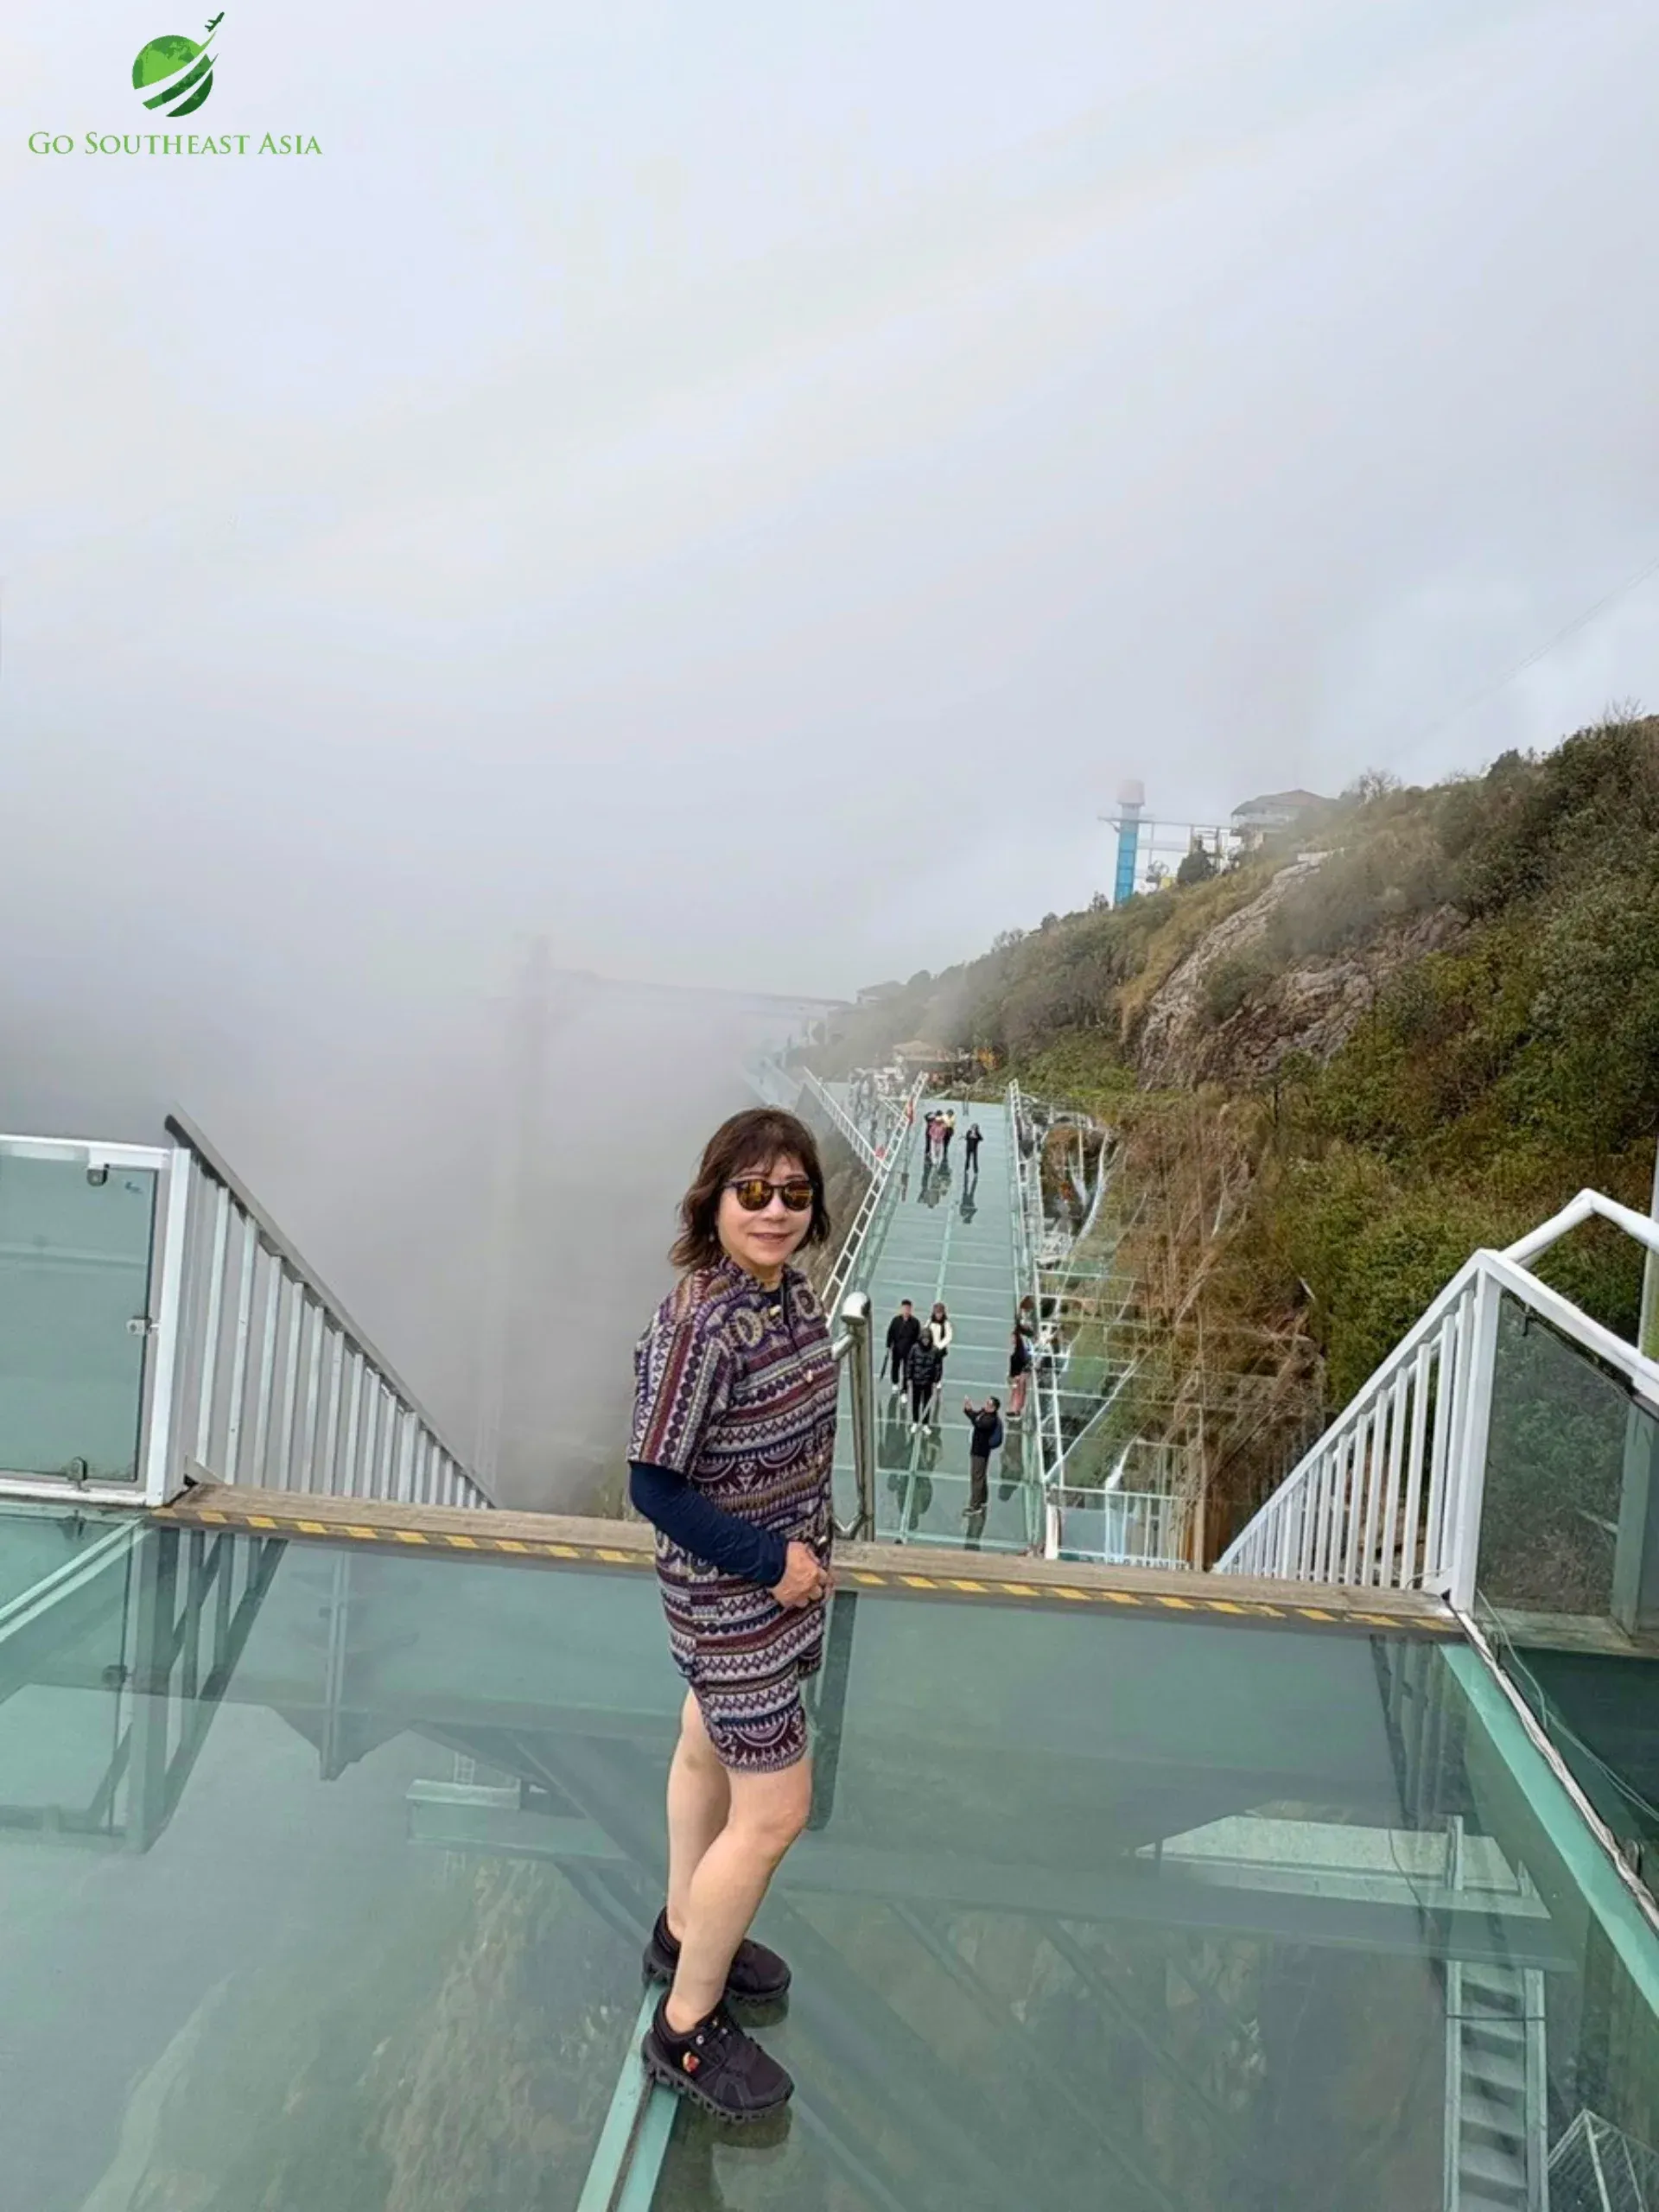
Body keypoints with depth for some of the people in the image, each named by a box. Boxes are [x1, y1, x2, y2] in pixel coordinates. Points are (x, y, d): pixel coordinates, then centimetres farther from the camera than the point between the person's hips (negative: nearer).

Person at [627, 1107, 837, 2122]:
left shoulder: (790, 1289, -5)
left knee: (711, 1746, 26)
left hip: (782, 1571, 8)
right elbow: (654, 1487, -24)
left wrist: (805, 1552, 10)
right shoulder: (698, 1326, -30)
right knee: (775, 1811, 2)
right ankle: (687, 2029, 23)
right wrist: (771, 1563, -20)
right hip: (732, 1595, -8)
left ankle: (684, 1930, 49)